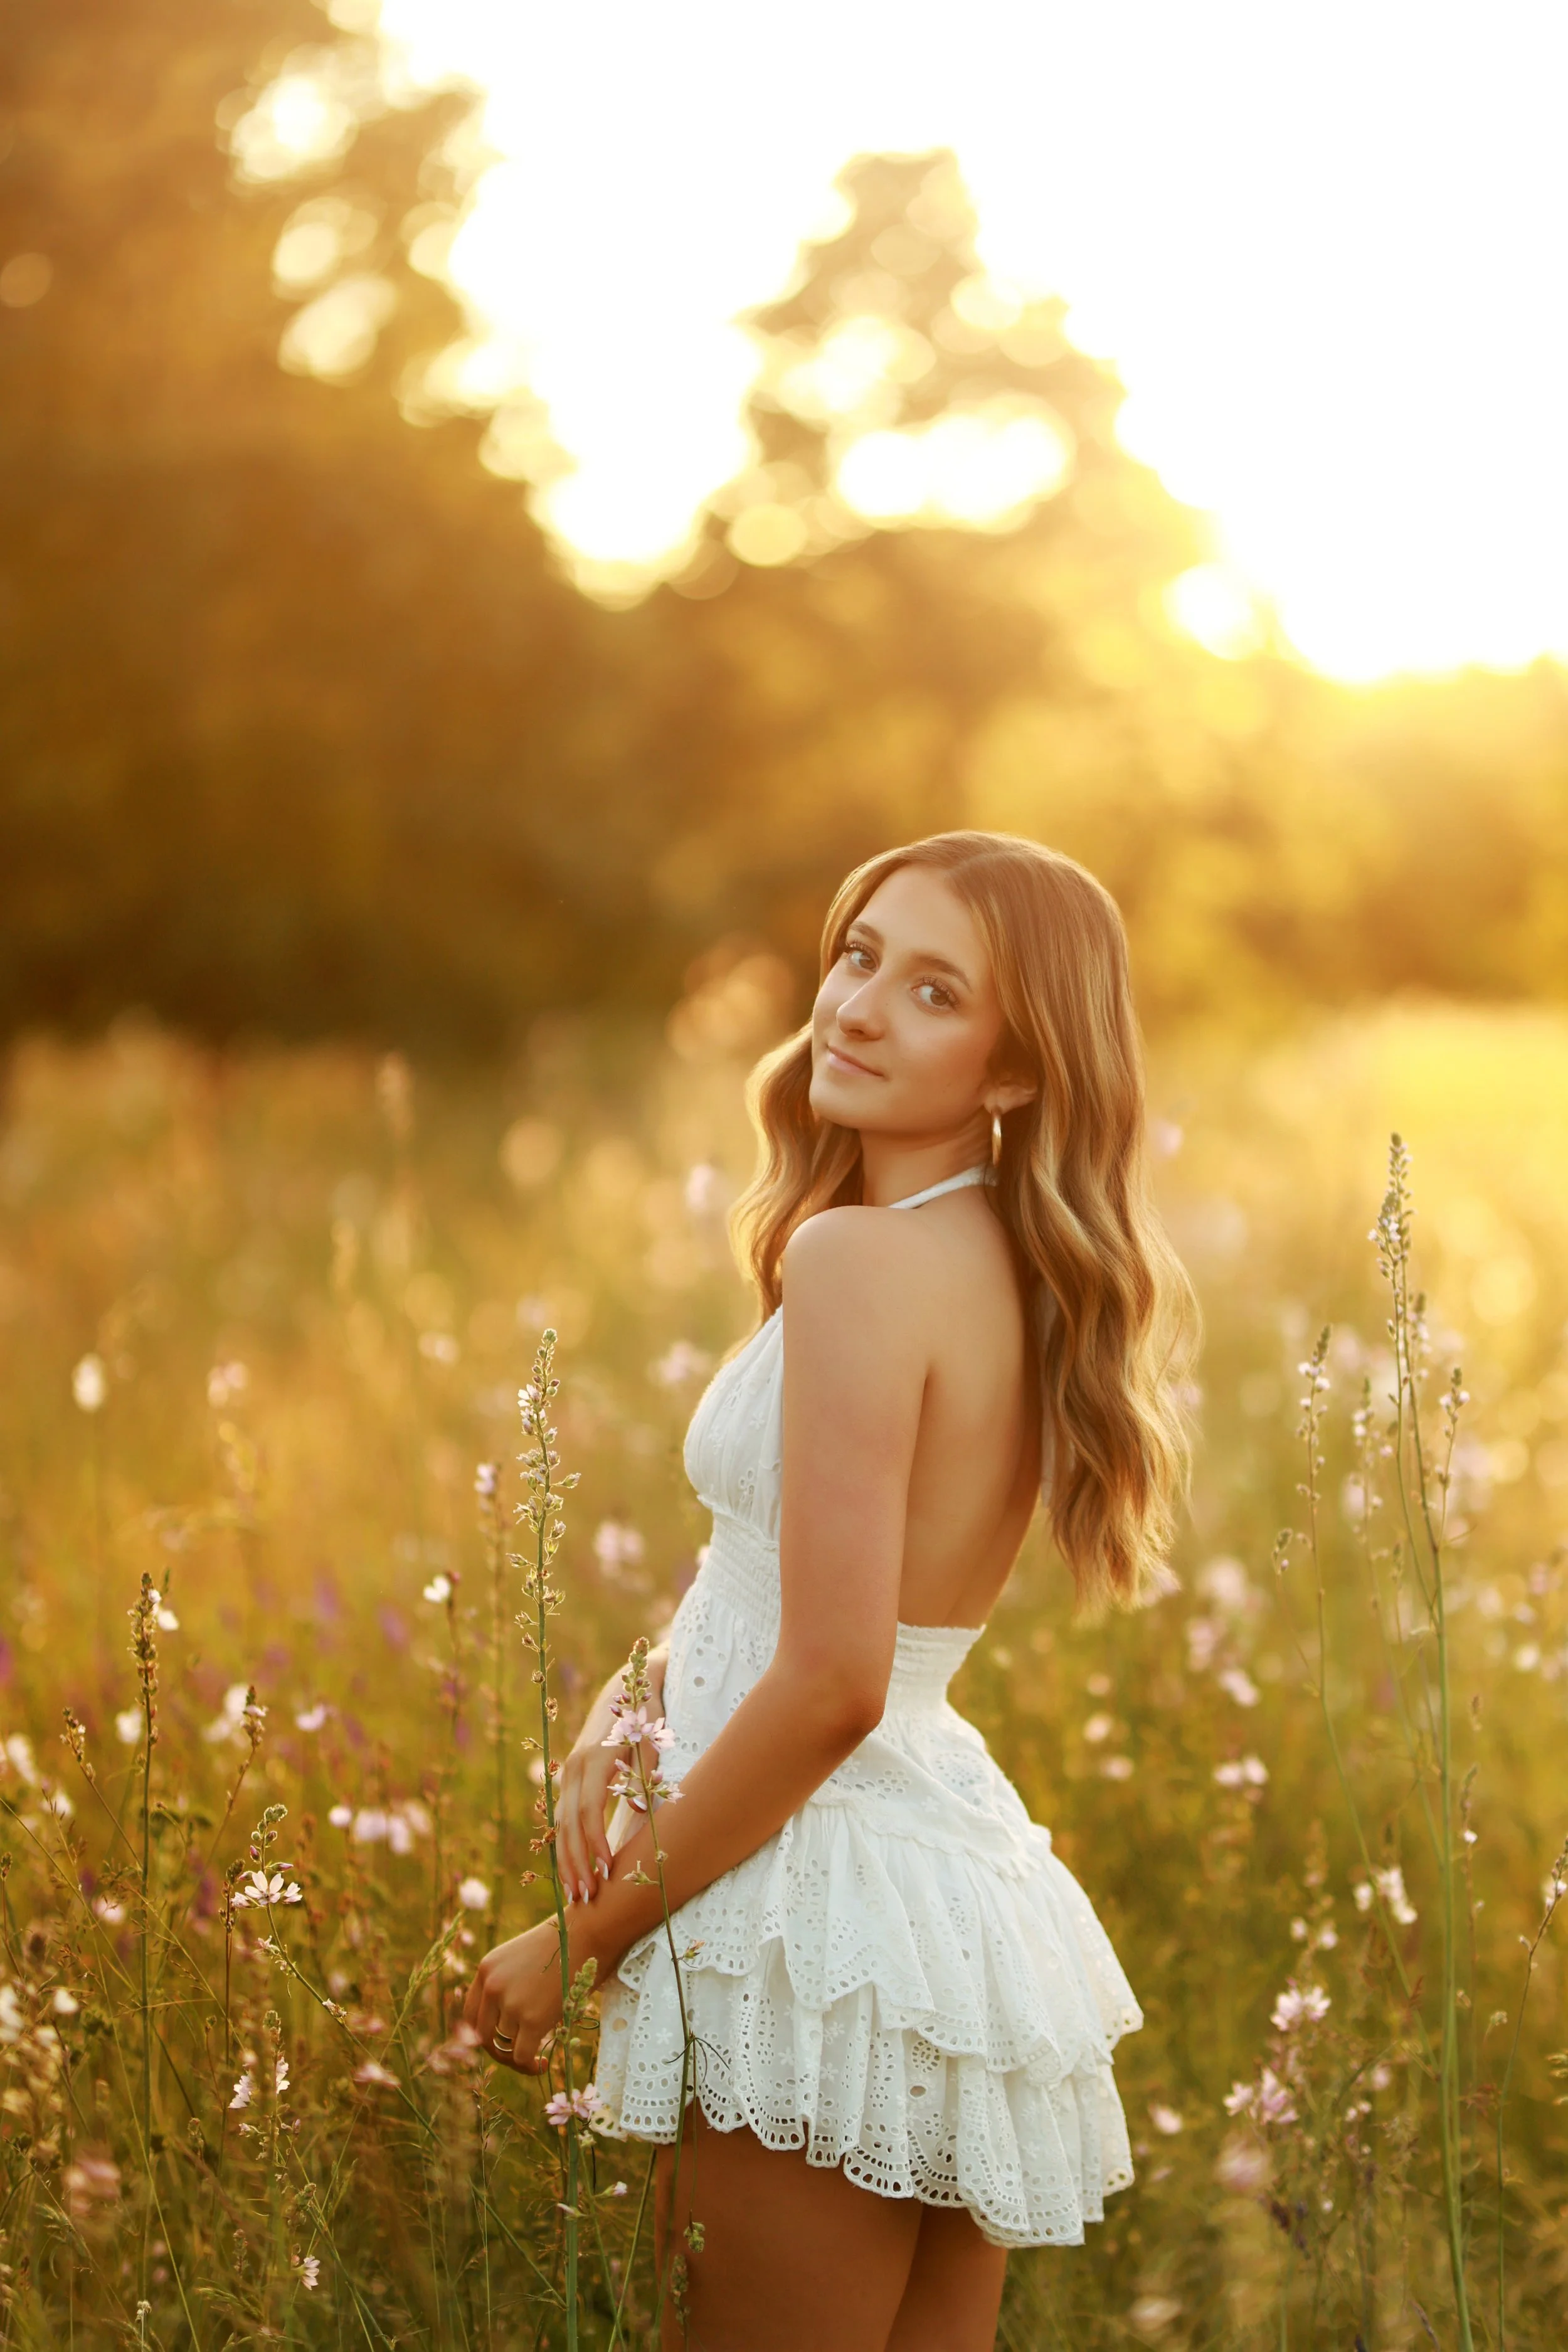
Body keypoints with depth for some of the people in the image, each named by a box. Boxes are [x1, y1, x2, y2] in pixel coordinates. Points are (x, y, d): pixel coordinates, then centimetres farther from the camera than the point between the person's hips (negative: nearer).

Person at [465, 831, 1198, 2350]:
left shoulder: (857, 1255, -20)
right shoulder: (1016, 1264, 7)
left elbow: (831, 1684, -23)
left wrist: (582, 1940, -13)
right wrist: (623, 1711, -1)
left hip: (827, 1918, -9)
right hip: (964, 1869, 9)